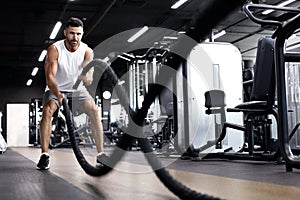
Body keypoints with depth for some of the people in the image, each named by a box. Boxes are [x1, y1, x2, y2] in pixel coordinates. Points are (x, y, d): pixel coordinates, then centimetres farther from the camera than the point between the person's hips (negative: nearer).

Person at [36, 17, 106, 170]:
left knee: (94, 110, -21)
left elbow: (89, 71, -29)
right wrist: (57, 94, -48)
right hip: (55, 89, -1)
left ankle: (100, 154, -15)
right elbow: (49, 76, -29)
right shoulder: (54, 49, -20)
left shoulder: (87, 51, -15)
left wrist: (87, 78, -55)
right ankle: (44, 155, -22)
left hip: (77, 90, 1)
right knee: (47, 110, -28)